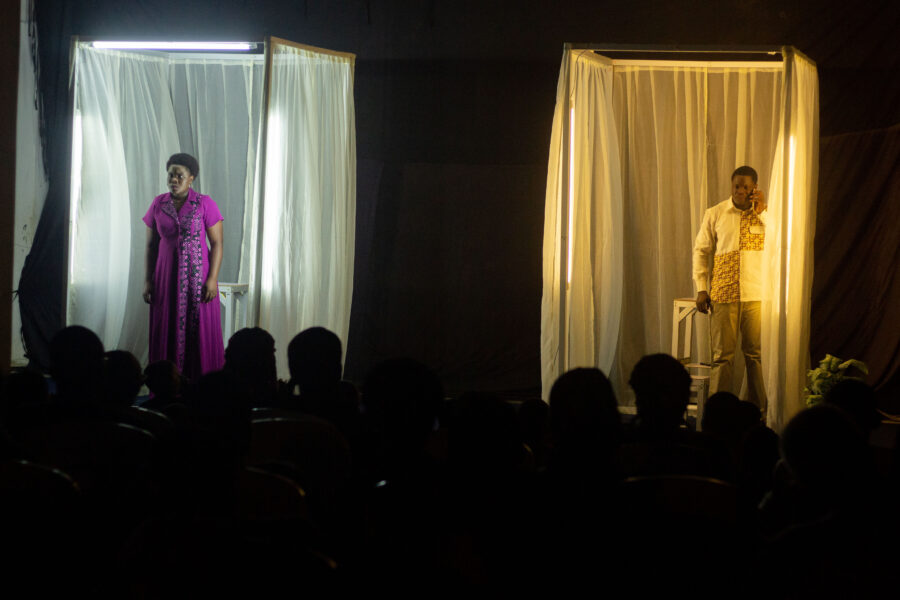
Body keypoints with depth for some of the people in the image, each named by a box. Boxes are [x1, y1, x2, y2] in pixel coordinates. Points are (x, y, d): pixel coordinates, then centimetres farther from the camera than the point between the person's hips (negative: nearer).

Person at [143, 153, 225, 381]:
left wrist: (212, 279, -13)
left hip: (198, 276, -3)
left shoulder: (205, 204, -4)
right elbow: (151, 245, 9)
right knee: (167, 336, 2)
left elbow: (217, 244, -5)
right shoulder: (158, 204, 5)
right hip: (167, 277, 3)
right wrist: (148, 280, 3)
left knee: (200, 334, -2)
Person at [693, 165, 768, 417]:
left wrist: (762, 211, -12)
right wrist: (701, 289, 2)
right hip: (723, 295, 0)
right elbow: (700, 250, 8)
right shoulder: (715, 214, 5)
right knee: (722, 356, 1)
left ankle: (760, 410, 13)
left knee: (757, 354, 4)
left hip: (757, 295, 1)